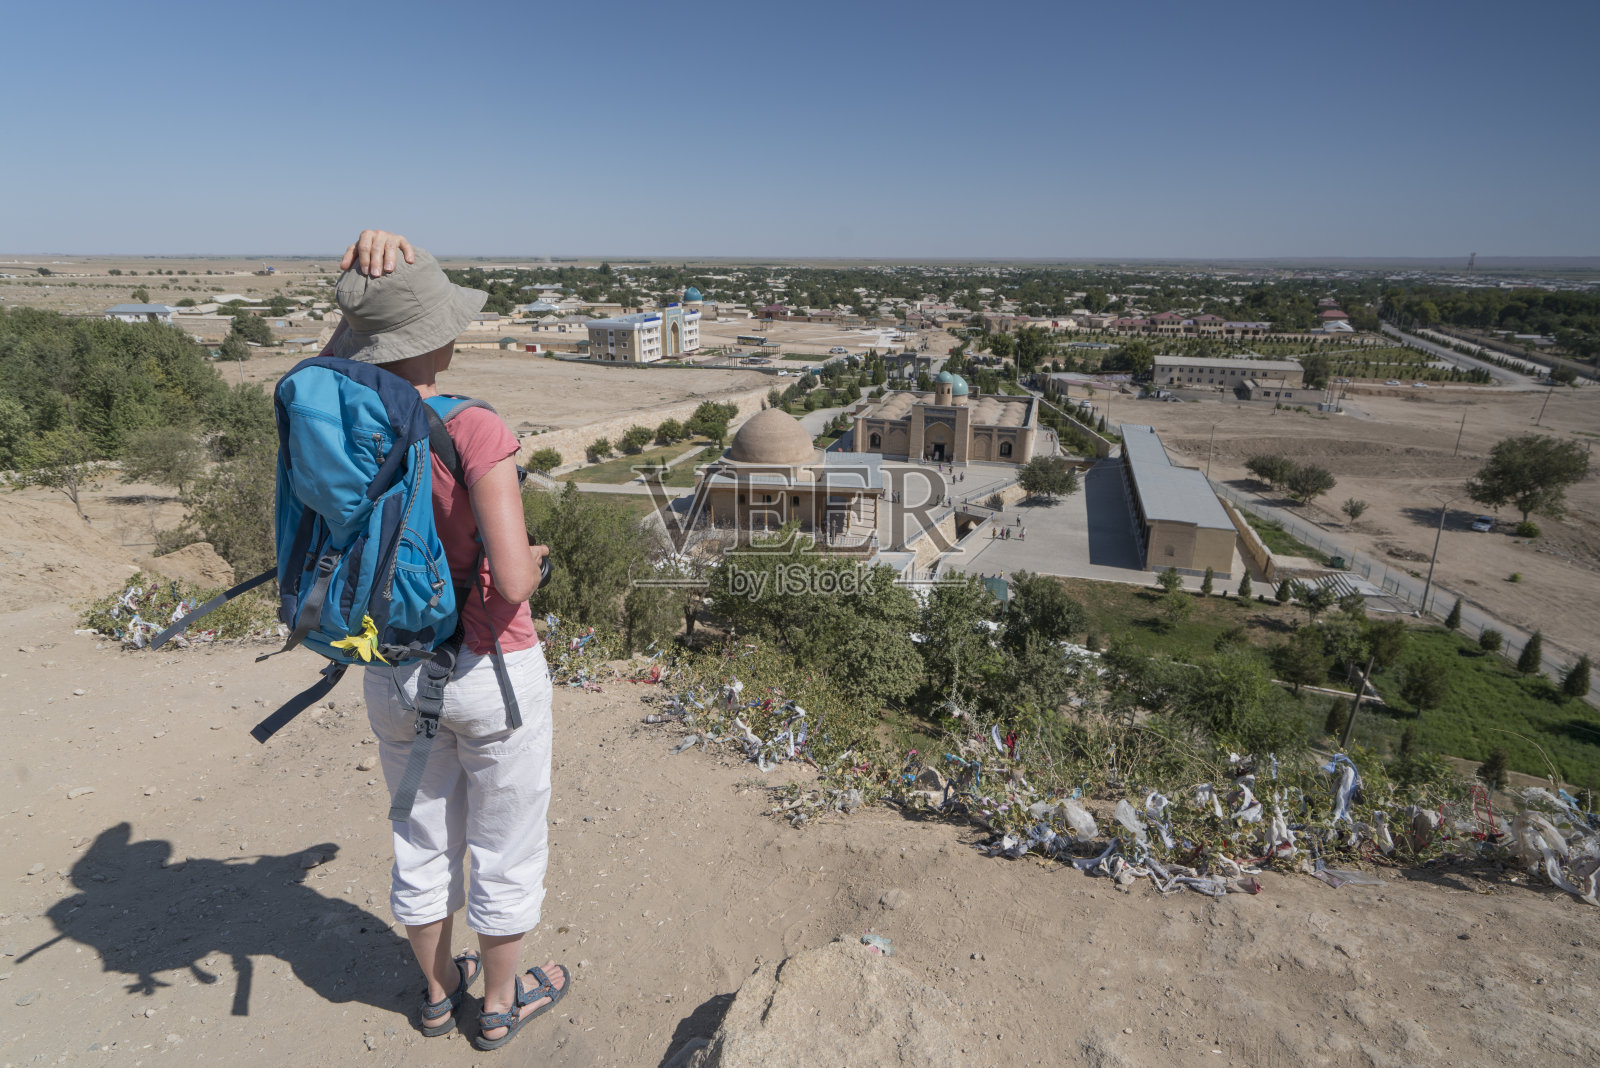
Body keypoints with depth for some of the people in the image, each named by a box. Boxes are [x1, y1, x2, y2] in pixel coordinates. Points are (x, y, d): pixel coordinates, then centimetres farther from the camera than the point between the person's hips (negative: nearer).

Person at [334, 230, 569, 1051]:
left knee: (424, 843, 25)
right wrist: (531, 558, -7)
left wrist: (364, 261, -8)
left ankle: (438, 990, 47)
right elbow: (512, 583, -31)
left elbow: (353, 344, 12)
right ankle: (500, 1004, 39)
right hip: (492, 671, -5)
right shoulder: (476, 433, -25)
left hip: (394, 671, 6)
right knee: (508, 848, 18)